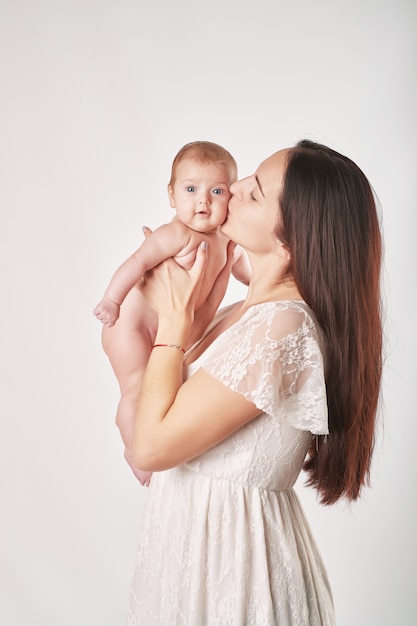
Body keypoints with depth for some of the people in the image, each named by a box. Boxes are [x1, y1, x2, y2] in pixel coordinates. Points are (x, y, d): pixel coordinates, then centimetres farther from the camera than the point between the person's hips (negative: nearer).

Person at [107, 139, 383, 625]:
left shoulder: (281, 326, -27)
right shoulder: (254, 312, 2)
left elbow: (150, 446, -25)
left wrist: (175, 317, -18)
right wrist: (200, 314, 2)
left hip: (226, 547, -8)